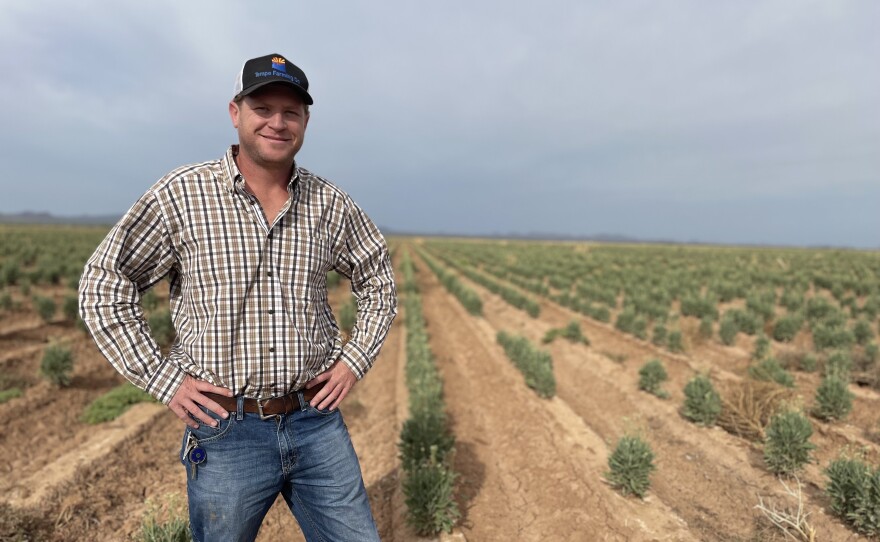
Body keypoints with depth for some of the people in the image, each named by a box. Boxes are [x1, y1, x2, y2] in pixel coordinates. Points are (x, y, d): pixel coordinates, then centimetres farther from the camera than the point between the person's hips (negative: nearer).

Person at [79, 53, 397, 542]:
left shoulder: (330, 204, 0)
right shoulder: (181, 194, -7)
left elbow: (378, 280, 12)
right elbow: (104, 286, 0)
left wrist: (355, 360, 3)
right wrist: (161, 379, -5)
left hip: (318, 422, 2)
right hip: (226, 430, -1)